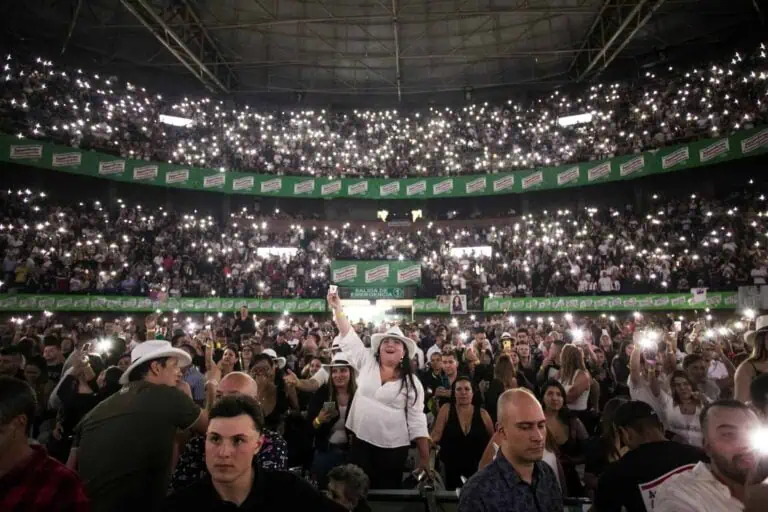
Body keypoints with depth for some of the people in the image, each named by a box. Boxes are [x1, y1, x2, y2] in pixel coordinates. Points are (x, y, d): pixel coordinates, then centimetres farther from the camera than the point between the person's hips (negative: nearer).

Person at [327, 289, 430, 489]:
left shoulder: (412, 383, -3)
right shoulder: (367, 363, 1)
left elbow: (417, 421, -3)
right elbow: (349, 338, -4)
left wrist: (425, 458, -5)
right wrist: (337, 308, -11)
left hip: (393, 448, -1)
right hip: (361, 441, 2)